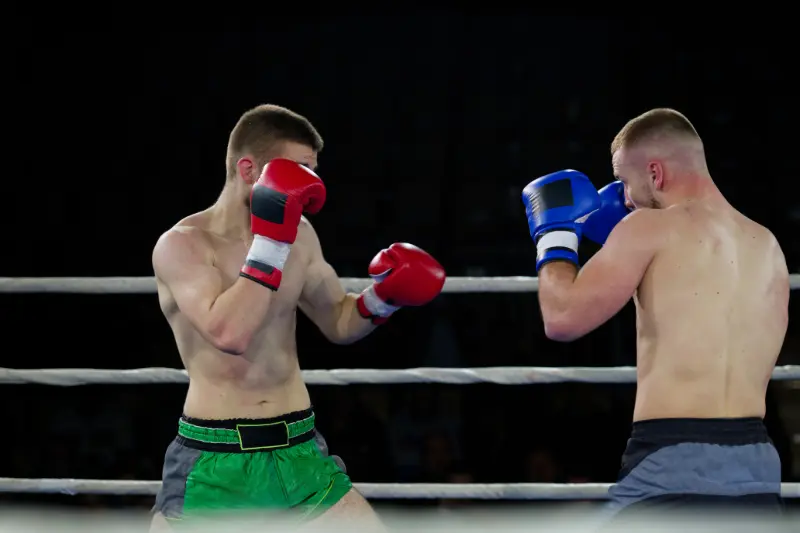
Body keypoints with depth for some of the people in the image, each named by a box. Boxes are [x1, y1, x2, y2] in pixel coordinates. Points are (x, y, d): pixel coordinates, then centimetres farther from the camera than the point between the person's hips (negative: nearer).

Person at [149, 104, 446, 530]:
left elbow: (339, 324, 20)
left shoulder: (298, 236, 6)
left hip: (298, 452, 5)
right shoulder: (182, 244, -12)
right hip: (215, 461, -5)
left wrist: (383, 296, 0)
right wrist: (270, 240, -26)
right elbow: (229, 334, -28)